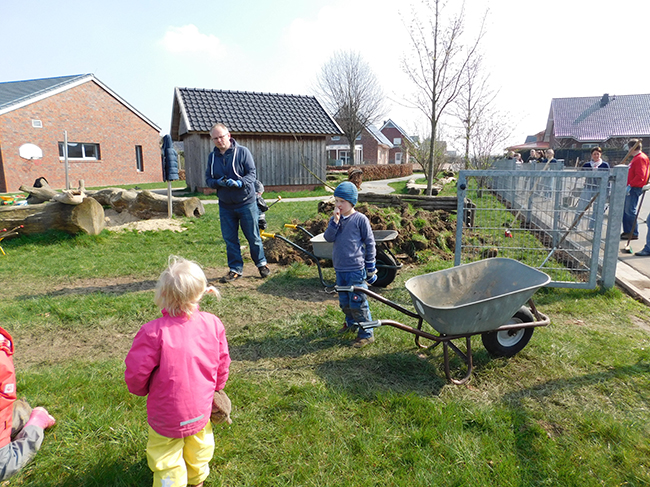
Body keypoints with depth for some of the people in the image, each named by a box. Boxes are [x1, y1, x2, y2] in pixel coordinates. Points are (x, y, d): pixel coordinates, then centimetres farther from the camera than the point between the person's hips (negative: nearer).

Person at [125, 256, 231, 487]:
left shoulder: (154, 332, -28)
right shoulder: (213, 324, -15)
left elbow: (136, 372, -19)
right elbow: (223, 364, -2)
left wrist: (140, 389, 6)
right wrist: (214, 390, 17)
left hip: (166, 414, -4)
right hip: (201, 409, 5)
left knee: (166, 456, 20)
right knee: (199, 443, 30)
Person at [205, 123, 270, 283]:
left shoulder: (242, 152, -7)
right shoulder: (212, 157, 7)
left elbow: (252, 174, -10)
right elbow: (208, 179, 8)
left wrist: (239, 182, -29)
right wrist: (218, 182, -15)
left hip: (246, 203, -4)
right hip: (225, 205, 4)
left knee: (253, 236, 5)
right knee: (230, 239, 8)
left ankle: (261, 264, 24)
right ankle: (235, 269, 21)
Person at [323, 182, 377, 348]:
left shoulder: (360, 219, -9)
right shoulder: (335, 219, 7)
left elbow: (370, 242, -4)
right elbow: (328, 237, -5)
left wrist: (370, 266, -2)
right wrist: (335, 220, -17)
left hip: (356, 269, -6)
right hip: (339, 268, 6)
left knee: (357, 302, -3)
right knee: (343, 301, 19)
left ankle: (366, 333, 11)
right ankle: (351, 322, 42)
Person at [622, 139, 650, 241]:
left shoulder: (641, 158, -13)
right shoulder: (636, 158, 19)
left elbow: (640, 176, -22)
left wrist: (630, 185, -23)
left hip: (635, 188, -10)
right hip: (630, 188, 10)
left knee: (630, 211, -9)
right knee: (625, 210, 12)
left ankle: (634, 233, -3)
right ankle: (627, 231, 18)